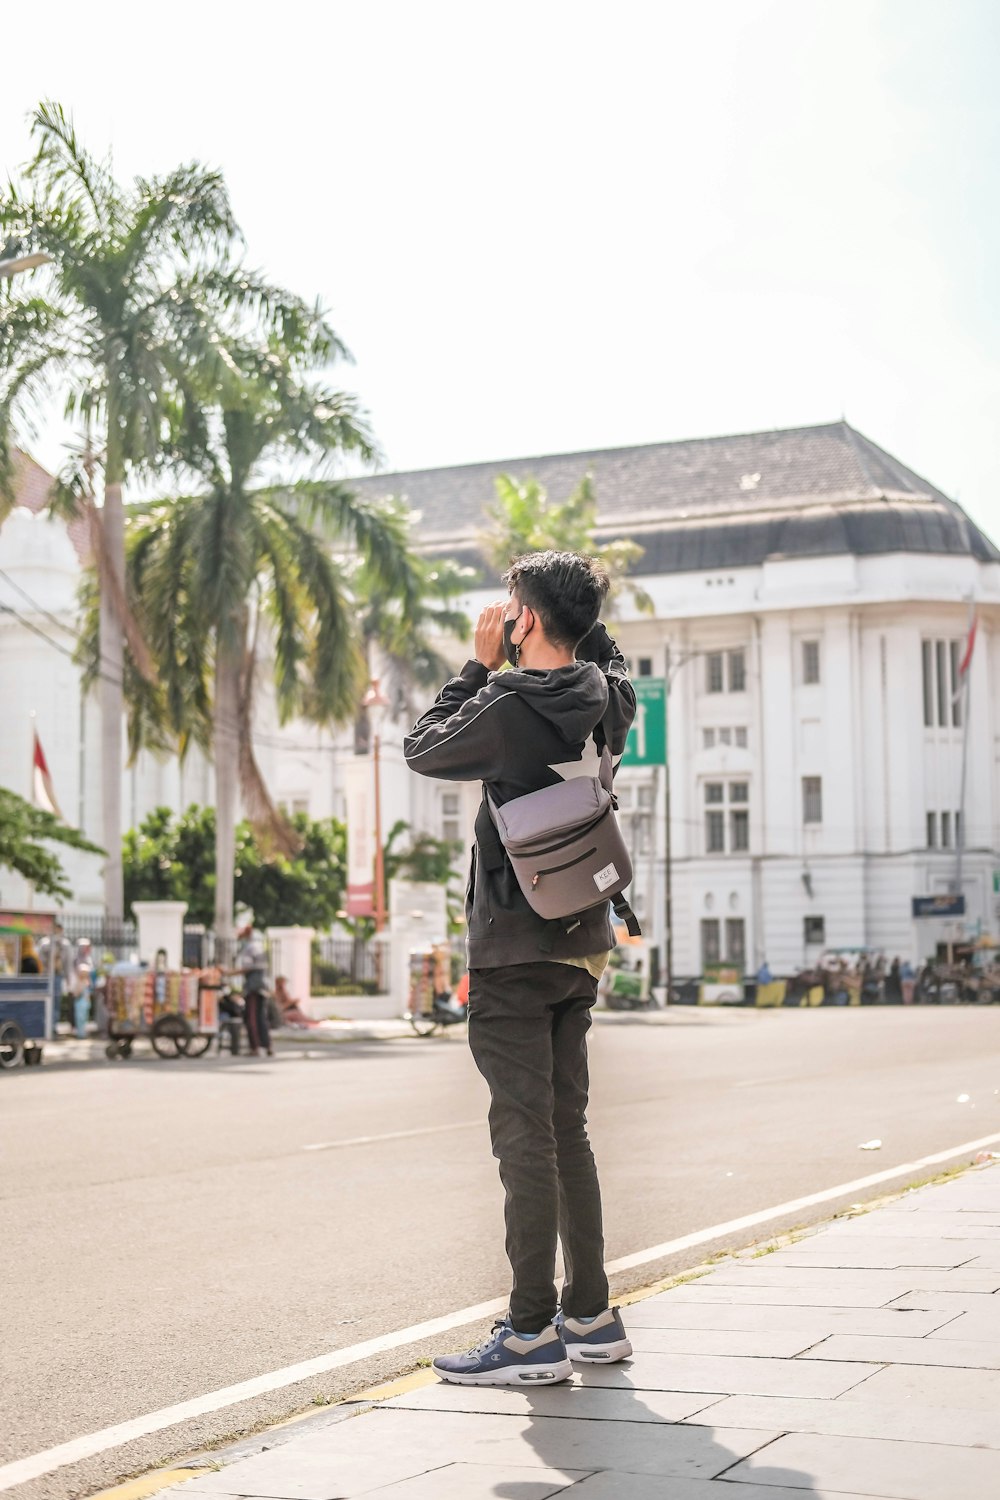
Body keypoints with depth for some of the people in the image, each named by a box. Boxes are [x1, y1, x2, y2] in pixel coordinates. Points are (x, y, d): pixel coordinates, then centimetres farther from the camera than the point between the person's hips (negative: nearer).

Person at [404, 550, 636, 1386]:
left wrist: (481, 665, 6)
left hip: (517, 951, -8)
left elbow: (423, 751, 1)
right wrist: (580, 612, 15)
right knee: (566, 1129, 14)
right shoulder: (608, 702, 5)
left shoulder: (510, 709, -16)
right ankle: (591, 1316, 19)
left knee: (525, 1136, -5)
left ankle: (534, 1334, -2)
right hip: (584, 943, 8)